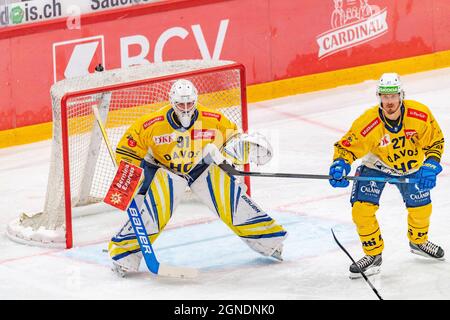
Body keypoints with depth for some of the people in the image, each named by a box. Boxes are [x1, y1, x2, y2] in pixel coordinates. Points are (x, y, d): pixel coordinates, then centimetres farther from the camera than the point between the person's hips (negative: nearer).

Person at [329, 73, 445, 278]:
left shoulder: (420, 115, -26)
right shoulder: (367, 123, -32)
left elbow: (435, 141, -11)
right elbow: (347, 146, -22)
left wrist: (430, 166, -23)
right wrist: (340, 165, -41)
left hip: (411, 167, 2)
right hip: (376, 166, -2)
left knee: (421, 208, 7)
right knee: (361, 209, -15)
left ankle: (418, 242, 41)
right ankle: (373, 254, 6)